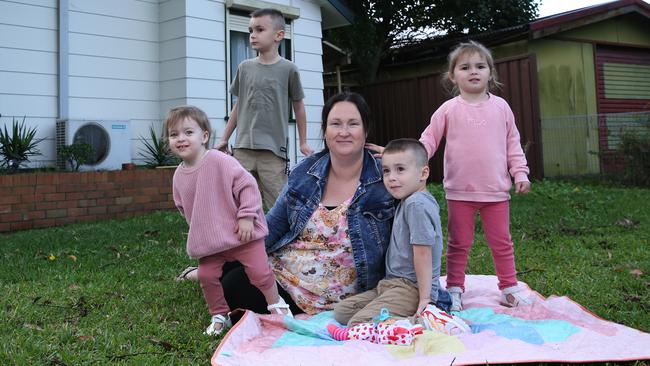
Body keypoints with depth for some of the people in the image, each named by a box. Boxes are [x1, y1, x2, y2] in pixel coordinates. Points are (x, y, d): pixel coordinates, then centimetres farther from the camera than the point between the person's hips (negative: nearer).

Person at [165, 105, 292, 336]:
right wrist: (199, 231, 15)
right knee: (206, 276, 1)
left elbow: (247, 185, -19)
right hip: (209, 239, 6)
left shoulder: (220, 161, -19)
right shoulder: (179, 176, 2)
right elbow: (183, 207, 17)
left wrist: (246, 217, -21)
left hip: (241, 233, -5)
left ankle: (276, 304, 20)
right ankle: (220, 315, 24)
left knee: (259, 271, -6)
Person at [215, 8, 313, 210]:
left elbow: (298, 106, 9)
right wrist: (224, 139, 18)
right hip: (243, 148, 4)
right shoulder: (245, 67, 8)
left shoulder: (288, 69, 0)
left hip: (273, 149, -3)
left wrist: (303, 142, 12)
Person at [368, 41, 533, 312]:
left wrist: (520, 173, 0)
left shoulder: (500, 107, 4)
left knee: (502, 242, 11)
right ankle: (454, 289, 20)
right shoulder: (449, 109, -1)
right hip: (460, 191, -1)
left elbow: (513, 144, 8)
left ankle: (510, 287, 24)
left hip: (495, 190, 1)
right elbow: (427, 142, 0)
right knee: (459, 243, 9)